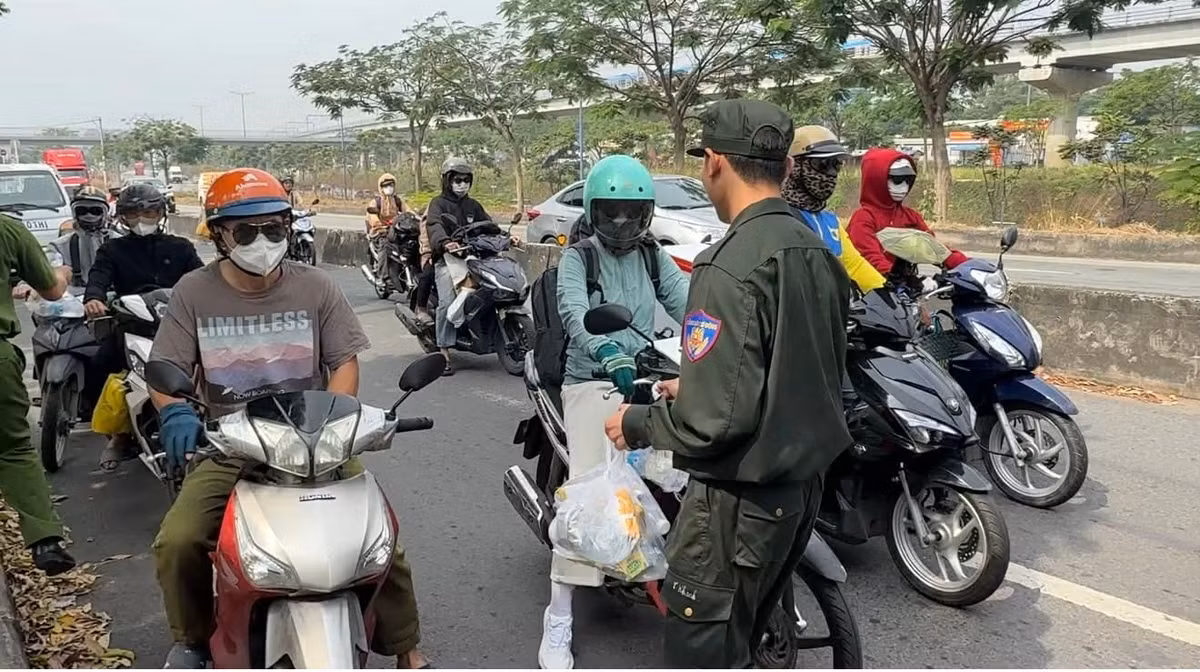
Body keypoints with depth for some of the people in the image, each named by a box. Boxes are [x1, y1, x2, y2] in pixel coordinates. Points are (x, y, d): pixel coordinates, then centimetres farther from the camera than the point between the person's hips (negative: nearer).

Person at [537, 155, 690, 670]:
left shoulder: (654, 257, 14)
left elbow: (686, 304, 1)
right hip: (592, 382, -4)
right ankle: (558, 619, -12)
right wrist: (610, 355, -38)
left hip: (647, 377, 5)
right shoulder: (577, 258, 1)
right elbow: (575, 312, -18)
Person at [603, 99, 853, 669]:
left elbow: (717, 417, -27)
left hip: (741, 496, -9)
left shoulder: (730, 269, -24)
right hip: (803, 478, 9)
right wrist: (696, 387, 19)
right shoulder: (817, 251, 5)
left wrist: (639, 423, -9)